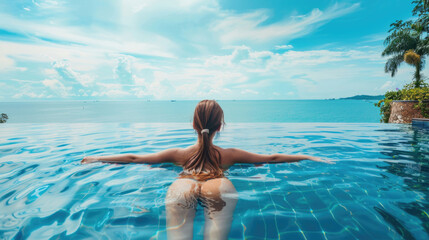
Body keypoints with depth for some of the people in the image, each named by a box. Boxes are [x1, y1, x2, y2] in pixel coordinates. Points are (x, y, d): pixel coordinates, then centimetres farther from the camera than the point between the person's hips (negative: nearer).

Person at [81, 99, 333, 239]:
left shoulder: (180, 154, 27)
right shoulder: (229, 155, 26)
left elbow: (134, 157, 31)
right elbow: (272, 158, 31)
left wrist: (97, 158, 46)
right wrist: (309, 157, 43)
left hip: (183, 189, 1)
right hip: (219, 189, 0)